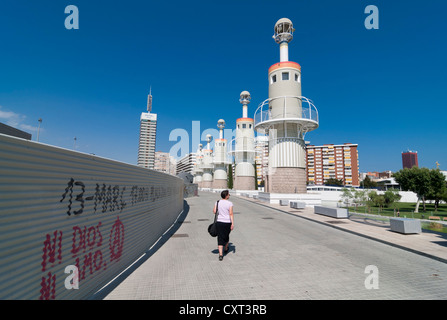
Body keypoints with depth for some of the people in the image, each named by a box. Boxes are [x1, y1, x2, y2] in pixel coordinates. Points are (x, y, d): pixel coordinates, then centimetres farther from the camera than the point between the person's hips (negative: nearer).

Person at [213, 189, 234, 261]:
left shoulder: (217, 202, 0)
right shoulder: (229, 203, -10)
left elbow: (214, 211, -1)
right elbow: (231, 214, -15)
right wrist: (232, 223, -16)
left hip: (219, 222, 1)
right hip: (227, 223, -1)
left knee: (220, 238, 3)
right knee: (226, 235, 22)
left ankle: (220, 255, -6)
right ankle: (226, 249, 45)